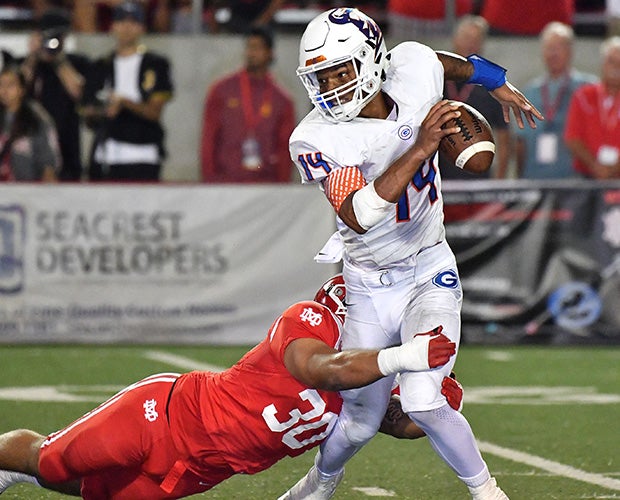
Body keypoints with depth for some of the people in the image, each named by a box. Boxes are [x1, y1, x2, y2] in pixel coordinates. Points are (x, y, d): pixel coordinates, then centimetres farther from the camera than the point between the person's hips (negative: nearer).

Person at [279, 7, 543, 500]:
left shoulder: (413, 69, -13)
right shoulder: (317, 140, -24)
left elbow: (450, 63, 13)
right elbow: (358, 216, -37)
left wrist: (499, 83, 30)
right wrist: (420, 148, -44)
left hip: (429, 273, 1)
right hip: (369, 287, 0)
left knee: (423, 401, -19)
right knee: (361, 419, 10)